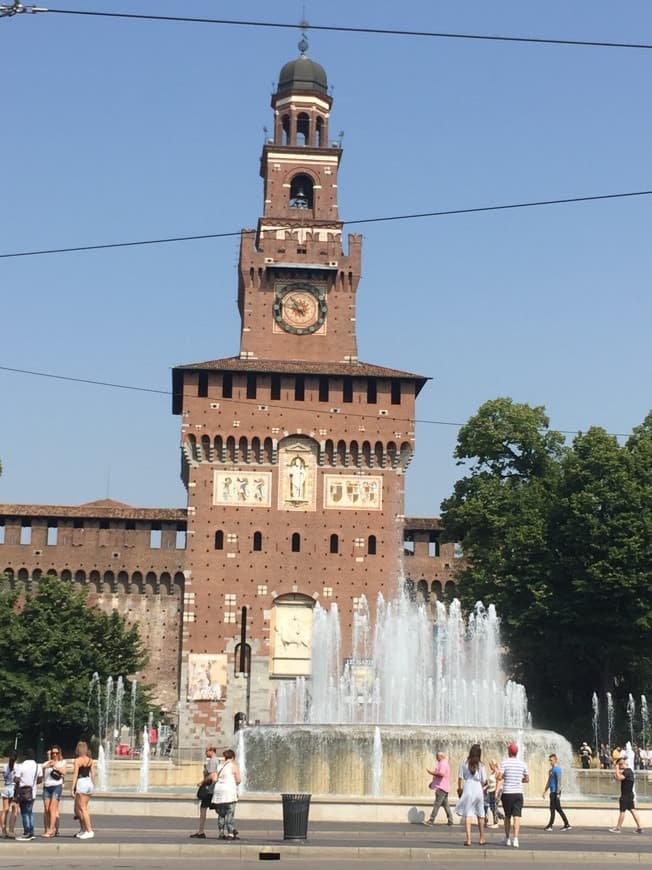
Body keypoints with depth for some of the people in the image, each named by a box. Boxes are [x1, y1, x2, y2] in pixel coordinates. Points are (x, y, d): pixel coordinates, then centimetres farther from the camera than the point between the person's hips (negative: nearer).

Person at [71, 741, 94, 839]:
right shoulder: (90, 760, 9)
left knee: (83, 809, -2)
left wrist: (73, 788, -11)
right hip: (89, 783, 7)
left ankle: (89, 831, -6)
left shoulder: (77, 760, -9)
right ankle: (82, 829, 20)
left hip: (81, 783, -7)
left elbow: (75, 775, -12)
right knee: (77, 808, 18)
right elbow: (92, 774, 12)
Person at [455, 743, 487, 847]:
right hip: (478, 790, 1)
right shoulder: (481, 765, -2)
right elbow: (484, 781, -1)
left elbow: (460, 778, -2)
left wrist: (459, 789, 13)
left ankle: (468, 839, -11)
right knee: (480, 815, 16)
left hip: (467, 790, -1)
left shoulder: (464, 764, -2)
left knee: (467, 815, -2)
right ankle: (481, 838, 25)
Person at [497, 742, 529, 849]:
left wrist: (497, 772, 11)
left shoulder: (504, 762, -4)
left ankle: (508, 838, 22)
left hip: (507, 793, -1)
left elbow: (499, 778, -9)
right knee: (517, 816, -4)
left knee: (507, 816, 14)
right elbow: (527, 779, 10)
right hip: (518, 793, 1)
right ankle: (515, 838, -17)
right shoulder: (523, 764, 5)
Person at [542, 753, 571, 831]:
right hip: (552, 792, 9)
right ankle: (567, 825, 12)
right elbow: (549, 782, 24)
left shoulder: (557, 769, -12)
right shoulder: (551, 770, 17)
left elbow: (559, 781, -17)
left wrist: (558, 793, -22)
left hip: (555, 792, -9)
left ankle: (550, 825, -1)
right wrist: (545, 791, 22)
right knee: (558, 809, 10)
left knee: (552, 809, -5)